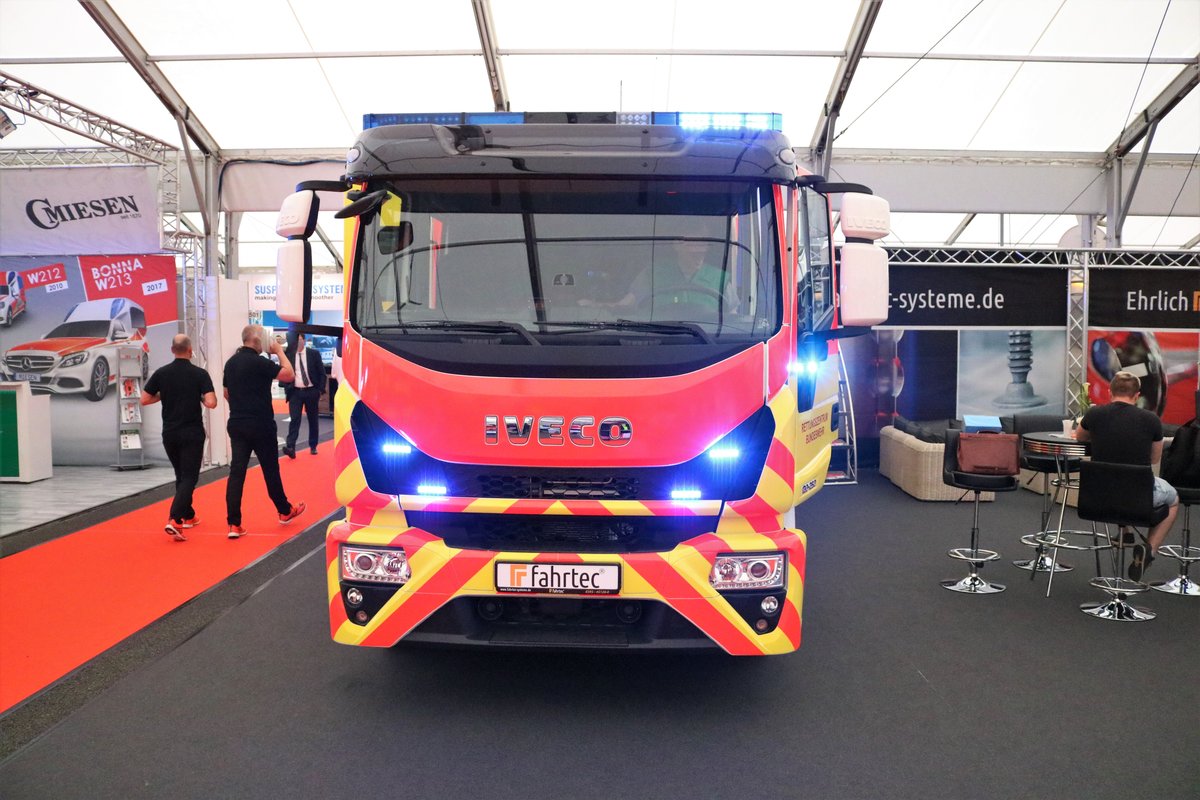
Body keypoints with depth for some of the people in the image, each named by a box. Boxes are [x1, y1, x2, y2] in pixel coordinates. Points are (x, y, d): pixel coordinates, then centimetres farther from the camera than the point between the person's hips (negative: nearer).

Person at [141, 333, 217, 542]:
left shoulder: (161, 373, 0)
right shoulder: (199, 374, -9)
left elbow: (144, 400, 2)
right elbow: (211, 403, -18)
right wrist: (199, 398, 3)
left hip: (170, 433, 4)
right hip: (192, 433, -4)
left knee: (181, 476, 20)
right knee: (189, 477, -2)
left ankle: (188, 516, 30)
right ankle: (174, 520, -19)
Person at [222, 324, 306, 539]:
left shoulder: (231, 363, 9)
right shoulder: (259, 362, -15)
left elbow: (227, 393, 17)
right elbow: (289, 375, -15)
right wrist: (279, 351, -4)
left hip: (236, 424, 6)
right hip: (261, 425, -6)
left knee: (236, 471, 1)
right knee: (270, 469, 9)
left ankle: (234, 524, -3)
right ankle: (285, 511, 26)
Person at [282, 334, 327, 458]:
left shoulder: (314, 354, 0)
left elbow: (321, 373, 1)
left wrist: (321, 390, -7)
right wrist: (286, 390, -6)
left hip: (311, 391, 0)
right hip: (295, 392, 0)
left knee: (313, 420, 9)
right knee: (294, 419, -10)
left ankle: (313, 446, 21)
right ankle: (290, 447, -18)